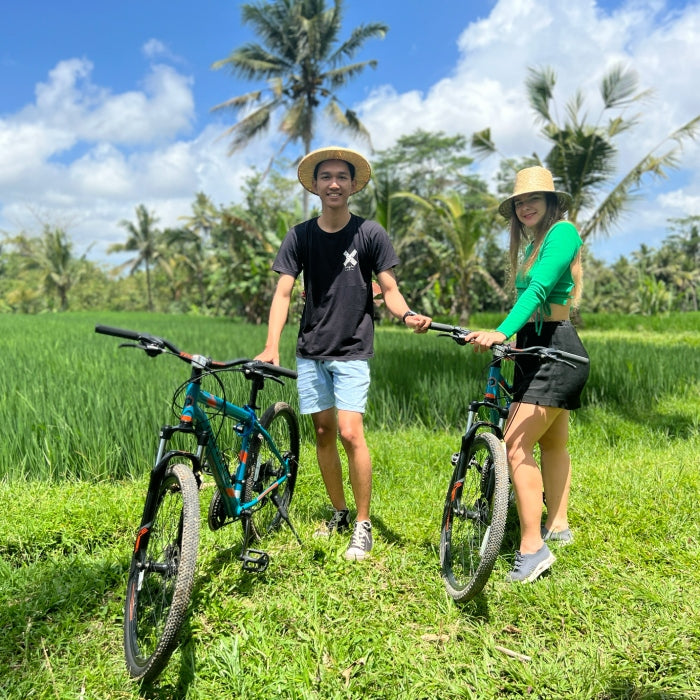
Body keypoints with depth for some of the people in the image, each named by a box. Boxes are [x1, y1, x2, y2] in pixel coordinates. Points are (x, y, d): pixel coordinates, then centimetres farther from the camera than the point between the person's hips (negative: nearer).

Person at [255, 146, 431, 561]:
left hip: (352, 350, -3)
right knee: (323, 432, 9)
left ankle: (364, 525, 3)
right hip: (311, 351, 3)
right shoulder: (300, 236, 3)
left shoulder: (370, 233, -2)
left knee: (350, 432, -13)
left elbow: (389, 290, -1)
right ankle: (340, 512, 26)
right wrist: (271, 347, -15)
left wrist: (408, 315, -24)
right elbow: (284, 292, -2)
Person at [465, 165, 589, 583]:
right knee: (553, 443, 17)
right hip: (538, 349, 10)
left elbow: (539, 288, -26)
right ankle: (558, 525, 31)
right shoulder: (531, 244, 17)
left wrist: (502, 333, -38)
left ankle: (533, 546, -10)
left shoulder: (563, 231, -11)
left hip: (555, 349, -10)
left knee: (516, 446, -15)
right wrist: (510, 339, 6)